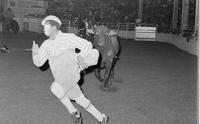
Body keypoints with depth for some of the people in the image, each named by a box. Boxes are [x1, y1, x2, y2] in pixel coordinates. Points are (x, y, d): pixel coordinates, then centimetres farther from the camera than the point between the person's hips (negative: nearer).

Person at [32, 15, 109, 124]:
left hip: (71, 73, -7)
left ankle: (73, 112, -9)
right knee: (80, 100, 13)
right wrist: (35, 52, -13)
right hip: (60, 77, 7)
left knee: (55, 88, -30)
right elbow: (38, 62, 6)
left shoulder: (68, 37, -10)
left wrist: (80, 57, -16)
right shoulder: (46, 44, 7)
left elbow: (87, 45, -3)